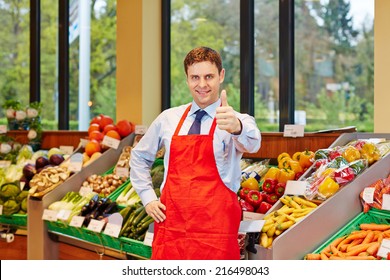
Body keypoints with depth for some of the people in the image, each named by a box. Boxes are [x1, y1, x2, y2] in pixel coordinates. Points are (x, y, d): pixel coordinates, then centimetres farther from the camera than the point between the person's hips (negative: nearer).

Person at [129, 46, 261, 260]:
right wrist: (148, 198, 10)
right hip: (170, 224, 3)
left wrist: (237, 127, -49)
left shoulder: (238, 121, -2)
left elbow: (251, 144, -26)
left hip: (215, 231, -3)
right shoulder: (168, 118, 10)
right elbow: (139, 156, 23)